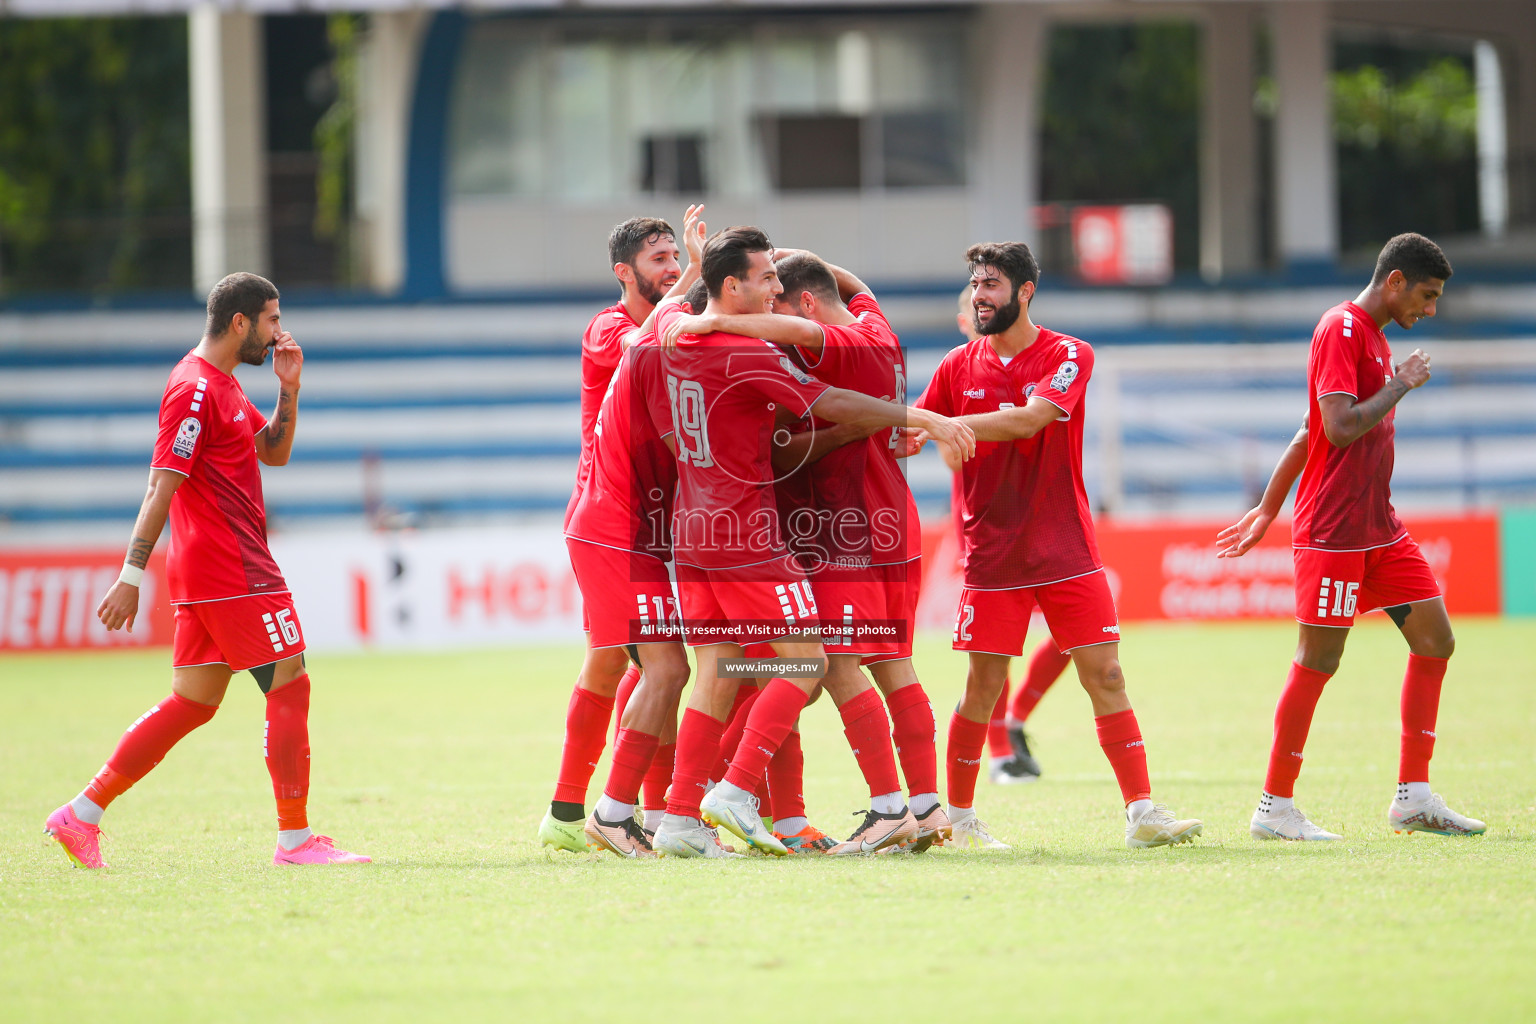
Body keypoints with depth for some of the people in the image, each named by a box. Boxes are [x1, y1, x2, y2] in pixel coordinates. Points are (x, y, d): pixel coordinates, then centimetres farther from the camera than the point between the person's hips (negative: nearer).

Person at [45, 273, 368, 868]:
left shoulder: (223, 385, 18)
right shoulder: (196, 388, -14)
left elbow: (273, 452, 26)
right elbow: (162, 485, -19)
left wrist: (289, 388, 9)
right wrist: (132, 577, -23)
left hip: (201, 573, 10)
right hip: (235, 572, -10)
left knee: (194, 702, 9)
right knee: (290, 686, -5)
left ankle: (81, 815, 7)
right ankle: (295, 839, -2)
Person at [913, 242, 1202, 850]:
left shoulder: (1069, 356, -4)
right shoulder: (959, 366, 6)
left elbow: (1031, 419, -20)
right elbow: (910, 434, 11)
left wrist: (951, 424, -25)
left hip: (1067, 550, -1)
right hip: (993, 556, 1)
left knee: (1105, 677, -5)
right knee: (984, 684, -1)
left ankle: (1142, 813, -4)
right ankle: (959, 819, 12)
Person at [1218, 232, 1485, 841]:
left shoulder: (1372, 336, 18)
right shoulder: (1342, 330, -12)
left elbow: (1309, 431, 22)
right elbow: (1340, 427, -23)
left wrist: (1268, 510, 23)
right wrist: (1401, 385, -10)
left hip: (1379, 528, 10)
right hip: (1334, 532, -10)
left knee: (1435, 640, 4)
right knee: (1318, 662, -7)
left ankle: (1414, 797, 7)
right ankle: (1275, 808, 0)